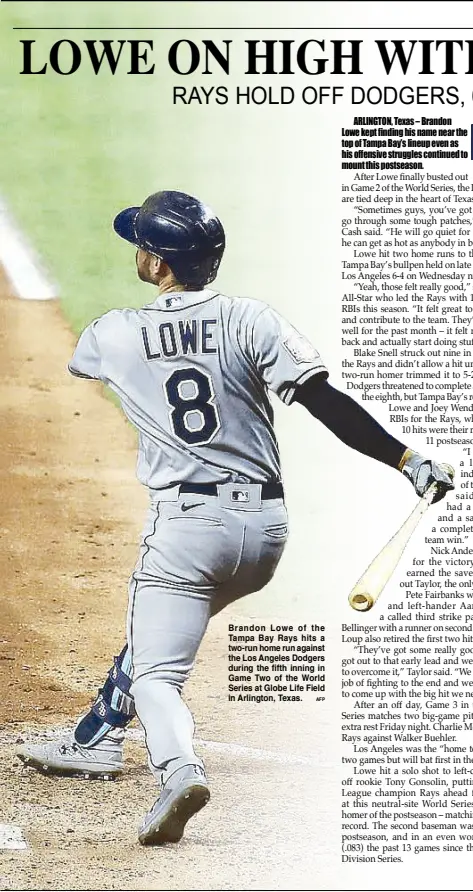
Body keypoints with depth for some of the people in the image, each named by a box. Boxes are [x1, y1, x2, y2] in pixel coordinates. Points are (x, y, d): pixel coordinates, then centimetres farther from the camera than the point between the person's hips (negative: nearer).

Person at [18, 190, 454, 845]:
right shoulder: (250, 319, -2)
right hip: (266, 527, 4)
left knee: (155, 669, 0)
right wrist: (407, 459, -10)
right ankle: (97, 740, 39)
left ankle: (179, 766, -29)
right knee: (156, 624, 26)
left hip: (186, 526, -4)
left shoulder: (115, 333, 1)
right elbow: (326, 401, -12)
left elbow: (80, 361, 26)